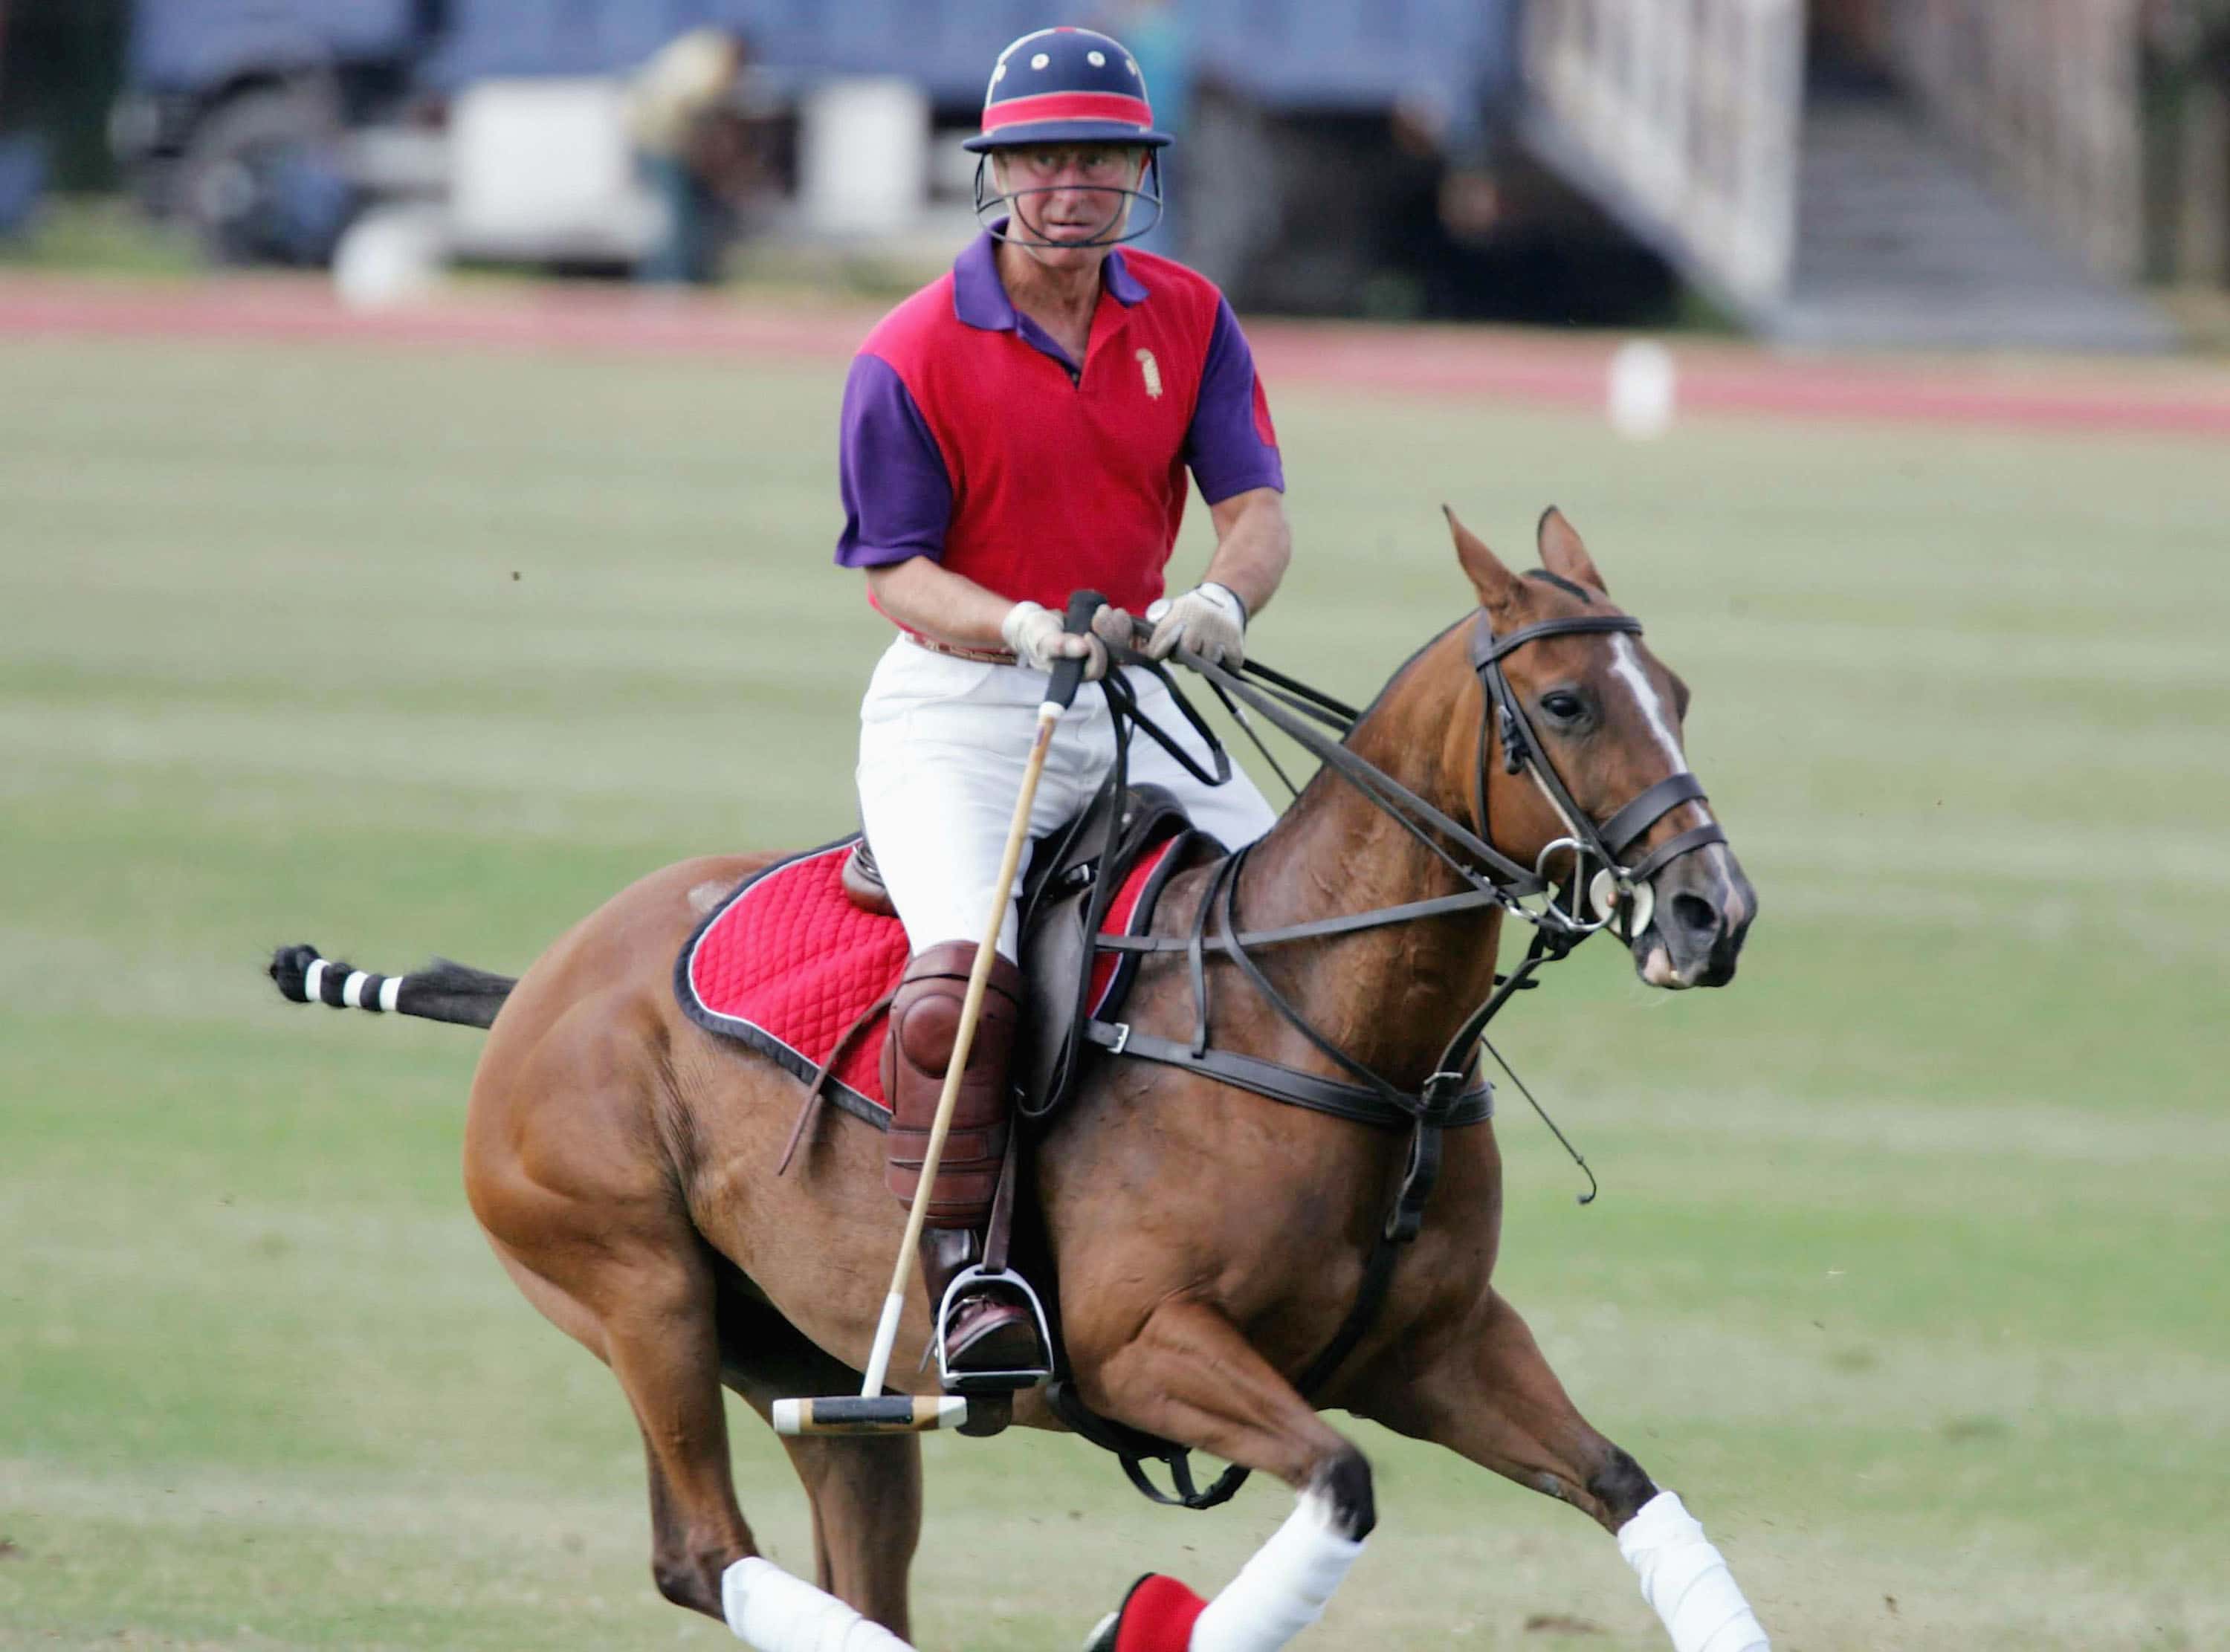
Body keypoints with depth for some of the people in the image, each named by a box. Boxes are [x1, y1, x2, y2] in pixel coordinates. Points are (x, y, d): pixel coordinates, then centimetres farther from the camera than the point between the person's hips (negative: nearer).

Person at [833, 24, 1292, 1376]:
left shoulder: (1192, 322, 4)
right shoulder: (911, 356, -9)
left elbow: (1256, 504, -3)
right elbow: (898, 571, -8)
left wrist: (1224, 598, -26)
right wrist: (1021, 629, -28)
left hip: (1134, 704, 5)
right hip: (957, 715, -5)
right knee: (965, 967, -29)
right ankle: (958, 1264, -20)